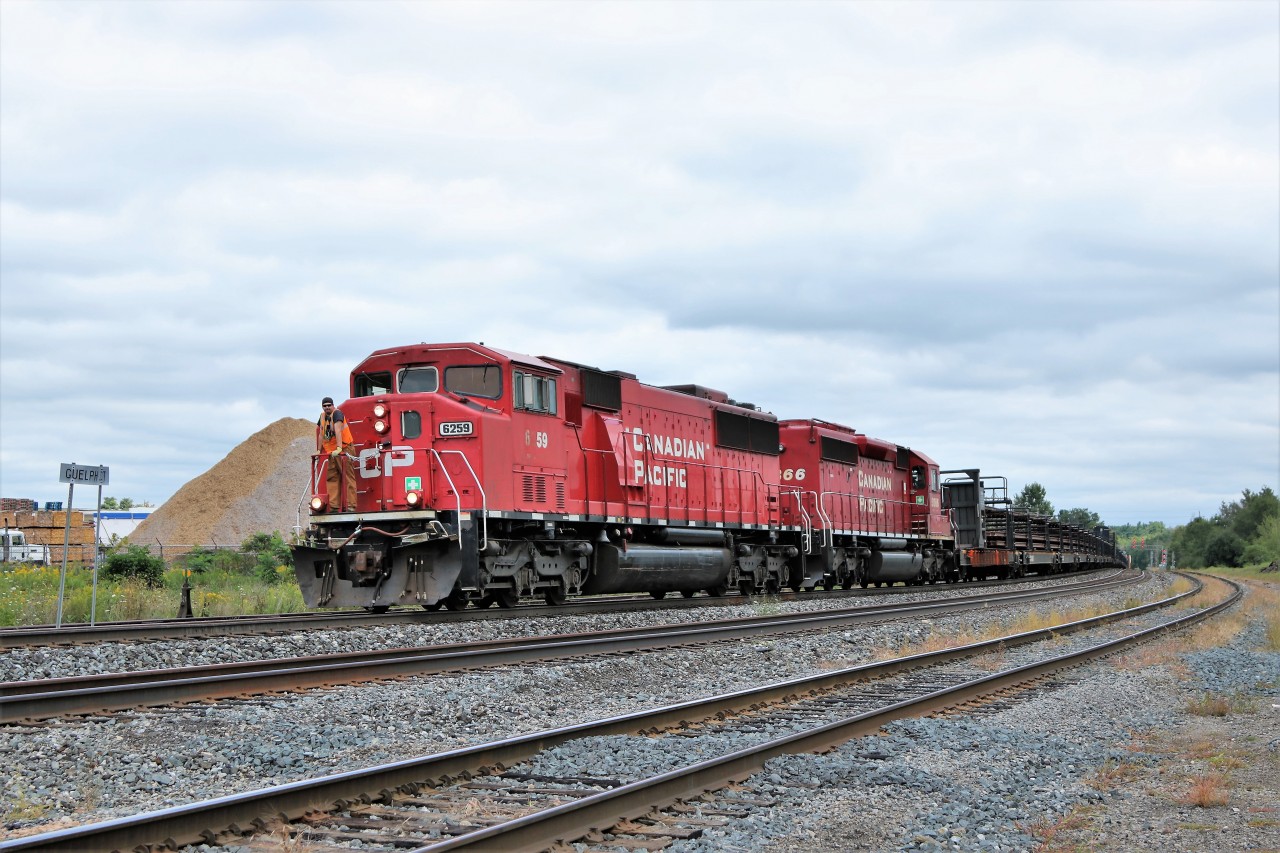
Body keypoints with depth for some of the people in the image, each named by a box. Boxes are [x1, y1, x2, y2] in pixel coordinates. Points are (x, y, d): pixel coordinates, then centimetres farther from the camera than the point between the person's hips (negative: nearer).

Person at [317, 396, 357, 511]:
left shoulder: (337, 413, -11)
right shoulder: (323, 416, 13)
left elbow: (338, 431, -24)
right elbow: (321, 434, 20)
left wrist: (339, 448, -34)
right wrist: (318, 450, 18)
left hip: (344, 449, -8)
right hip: (331, 452, 8)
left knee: (348, 477, -10)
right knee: (331, 479, 3)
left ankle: (351, 506, -15)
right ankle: (334, 506, 3)